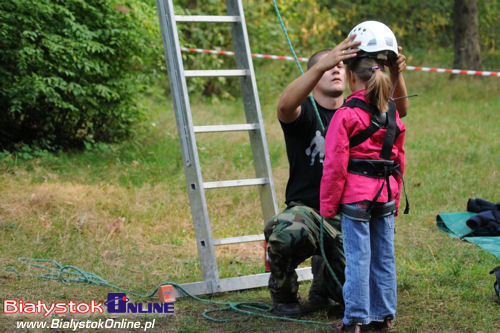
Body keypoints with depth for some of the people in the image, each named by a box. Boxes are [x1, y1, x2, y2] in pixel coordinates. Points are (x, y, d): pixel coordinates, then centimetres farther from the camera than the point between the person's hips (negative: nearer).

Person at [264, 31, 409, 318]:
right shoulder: (305, 112, -3)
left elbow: (399, 110, -7)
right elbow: (286, 105, -28)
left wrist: (396, 76, -29)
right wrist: (323, 64, -41)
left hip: (347, 217, 3)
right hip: (307, 210, -3)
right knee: (285, 233, -38)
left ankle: (323, 273, 25)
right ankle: (284, 295, -6)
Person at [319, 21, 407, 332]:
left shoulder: (346, 115, -11)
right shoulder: (393, 114, 7)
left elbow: (335, 164, -11)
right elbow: (400, 159, 13)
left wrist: (328, 204, -3)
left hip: (356, 196, -5)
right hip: (385, 195, 5)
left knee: (358, 257, -1)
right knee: (384, 256, 12)